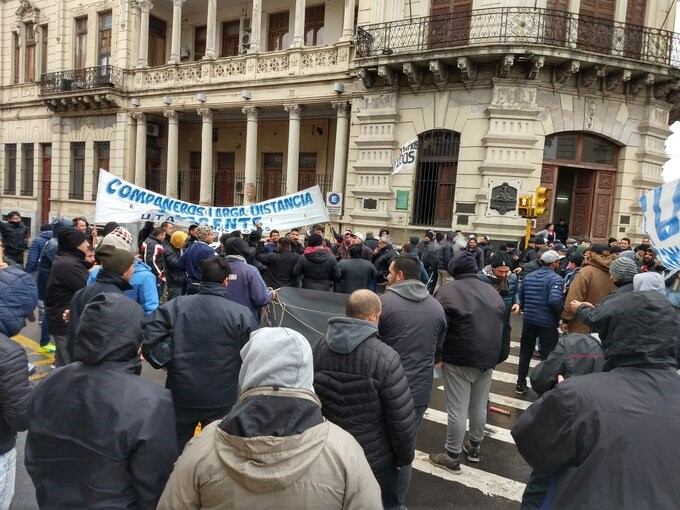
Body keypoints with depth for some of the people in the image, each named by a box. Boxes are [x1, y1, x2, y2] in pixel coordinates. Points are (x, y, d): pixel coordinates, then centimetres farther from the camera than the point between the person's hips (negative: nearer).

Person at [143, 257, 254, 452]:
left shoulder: (175, 306, -8)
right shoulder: (242, 314, -13)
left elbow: (147, 342, -13)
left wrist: (164, 363, 3)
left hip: (180, 397, 2)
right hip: (221, 401, -1)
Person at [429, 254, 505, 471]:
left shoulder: (448, 290, -9)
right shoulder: (492, 291, 10)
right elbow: (501, 325, 16)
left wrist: (437, 356, -3)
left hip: (459, 359, -6)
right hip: (488, 358, 6)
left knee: (457, 410, 1)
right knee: (479, 407, 18)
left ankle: (452, 457, 11)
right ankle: (474, 448, 34)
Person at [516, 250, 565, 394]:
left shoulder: (528, 277, 5)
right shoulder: (556, 279, -14)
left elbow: (521, 298, 8)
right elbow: (555, 300, -27)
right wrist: (562, 313, -11)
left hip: (529, 321, 5)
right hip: (547, 323, -5)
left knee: (525, 353, 16)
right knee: (548, 355, 8)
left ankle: (521, 384, 24)